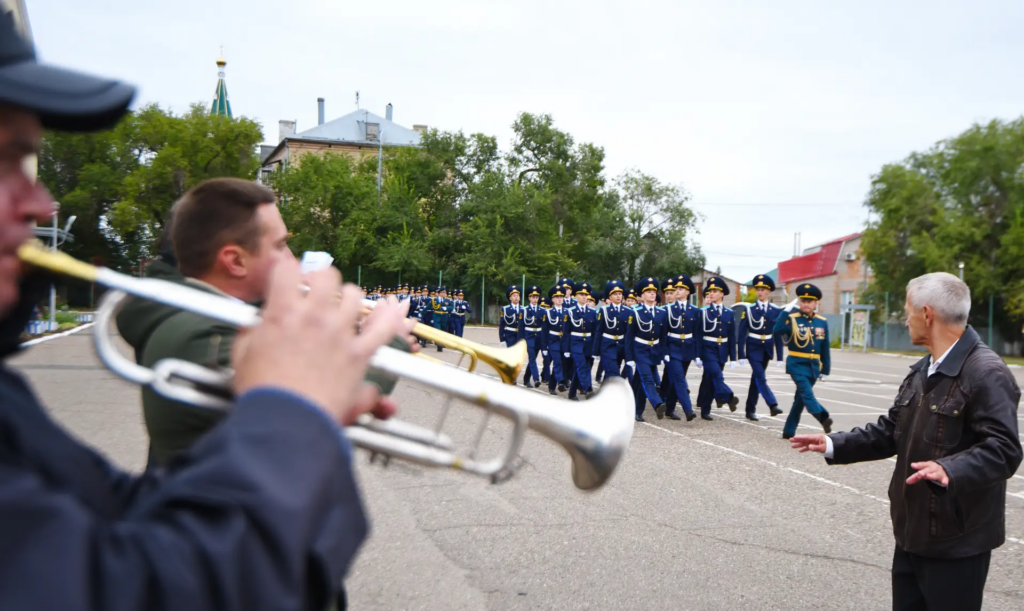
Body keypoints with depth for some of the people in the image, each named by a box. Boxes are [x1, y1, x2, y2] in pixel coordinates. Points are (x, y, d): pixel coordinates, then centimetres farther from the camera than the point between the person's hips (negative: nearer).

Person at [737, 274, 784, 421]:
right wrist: (741, 355, -9)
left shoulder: (776, 311, 2)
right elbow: (742, 333, -4)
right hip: (753, 348, -3)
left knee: (756, 378, 9)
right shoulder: (749, 310, -4)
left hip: (767, 348, 3)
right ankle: (772, 405, -22)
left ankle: (751, 410, 16)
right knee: (760, 377, -17)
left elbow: (778, 334, 5)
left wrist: (779, 357, 2)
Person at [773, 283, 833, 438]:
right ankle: (823, 418, -36)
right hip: (797, 364, -4)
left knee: (800, 398, 9)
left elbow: (825, 349, 11)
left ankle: (789, 431, 17)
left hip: (814, 366, 4)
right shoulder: (792, 319, -5)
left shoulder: (822, 322, 7)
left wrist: (825, 369, 9)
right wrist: (786, 311, -26)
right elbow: (777, 330, -25)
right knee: (807, 393, -23)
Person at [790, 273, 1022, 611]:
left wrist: (949, 469, -42)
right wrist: (835, 445, 8)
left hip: (957, 541, -9)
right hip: (913, 532, 9)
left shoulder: (987, 373, -18)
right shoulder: (920, 371, 13)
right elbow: (892, 431, 16)